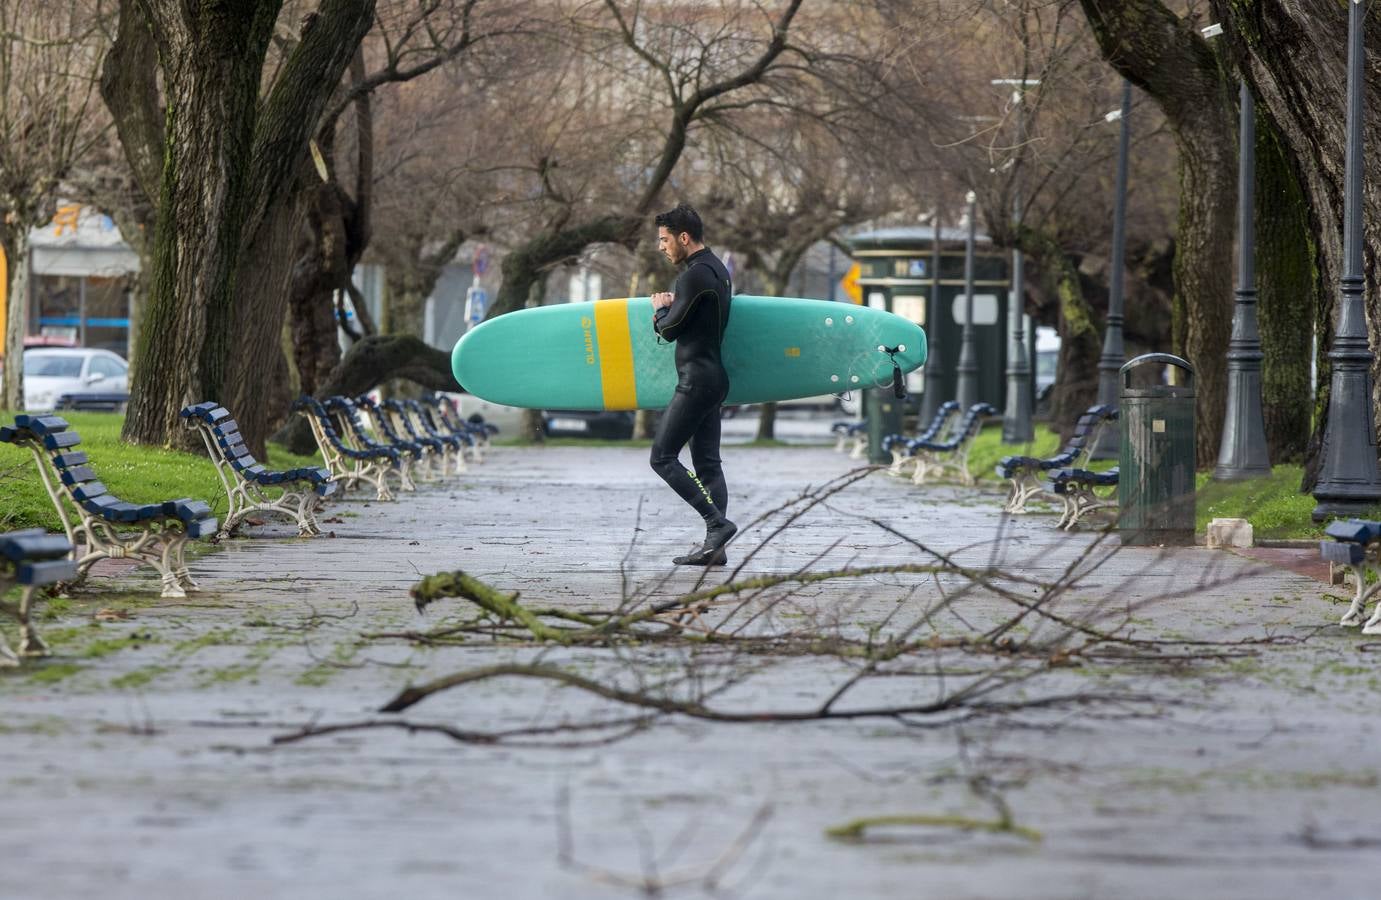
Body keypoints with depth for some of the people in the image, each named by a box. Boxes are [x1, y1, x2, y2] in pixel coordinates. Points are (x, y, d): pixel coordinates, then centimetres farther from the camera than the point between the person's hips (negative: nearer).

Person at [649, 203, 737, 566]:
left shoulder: (696, 275, -16)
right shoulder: (717, 269, 16)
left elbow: (670, 329, -13)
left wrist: (660, 308, 7)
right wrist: (672, 307, 9)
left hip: (696, 380, -10)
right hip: (714, 376, 10)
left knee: (663, 457, -8)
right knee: (707, 463, 8)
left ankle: (718, 522, -16)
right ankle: (715, 545, 4)